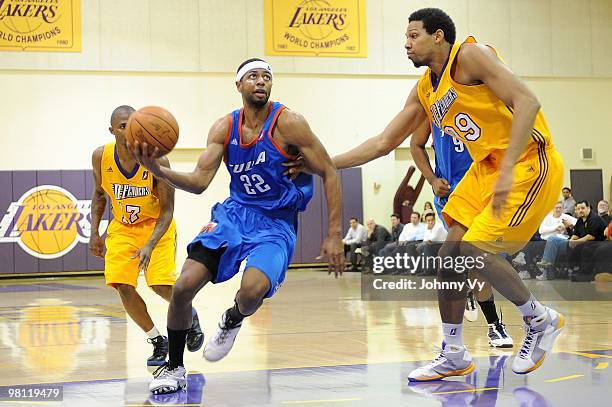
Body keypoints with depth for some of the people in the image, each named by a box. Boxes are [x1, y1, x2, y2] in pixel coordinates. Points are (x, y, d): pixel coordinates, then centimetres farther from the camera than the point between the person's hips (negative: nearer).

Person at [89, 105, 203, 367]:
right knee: (122, 286, -12)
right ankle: (158, 341, 7)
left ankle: (189, 315, 19)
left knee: (161, 284, -16)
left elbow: (167, 210, -21)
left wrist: (150, 245, -34)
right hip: (122, 226, 3)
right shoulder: (100, 157, -15)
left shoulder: (157, 160, -26)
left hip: (156, 224, -3)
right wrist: (94, 233, 0)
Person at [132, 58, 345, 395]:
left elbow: (328, 172, -9)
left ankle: (233, 320, 9)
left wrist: (334, 235, -12)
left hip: (276, 222, -4)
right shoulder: (224, 128, 0)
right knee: (183, 286, -11)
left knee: (252, 290, -31)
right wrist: (158, 170, -26)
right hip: (235, 212, 4)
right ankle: (174, 368, 11)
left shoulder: (287, 123, -13)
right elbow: (199, 181, -6)